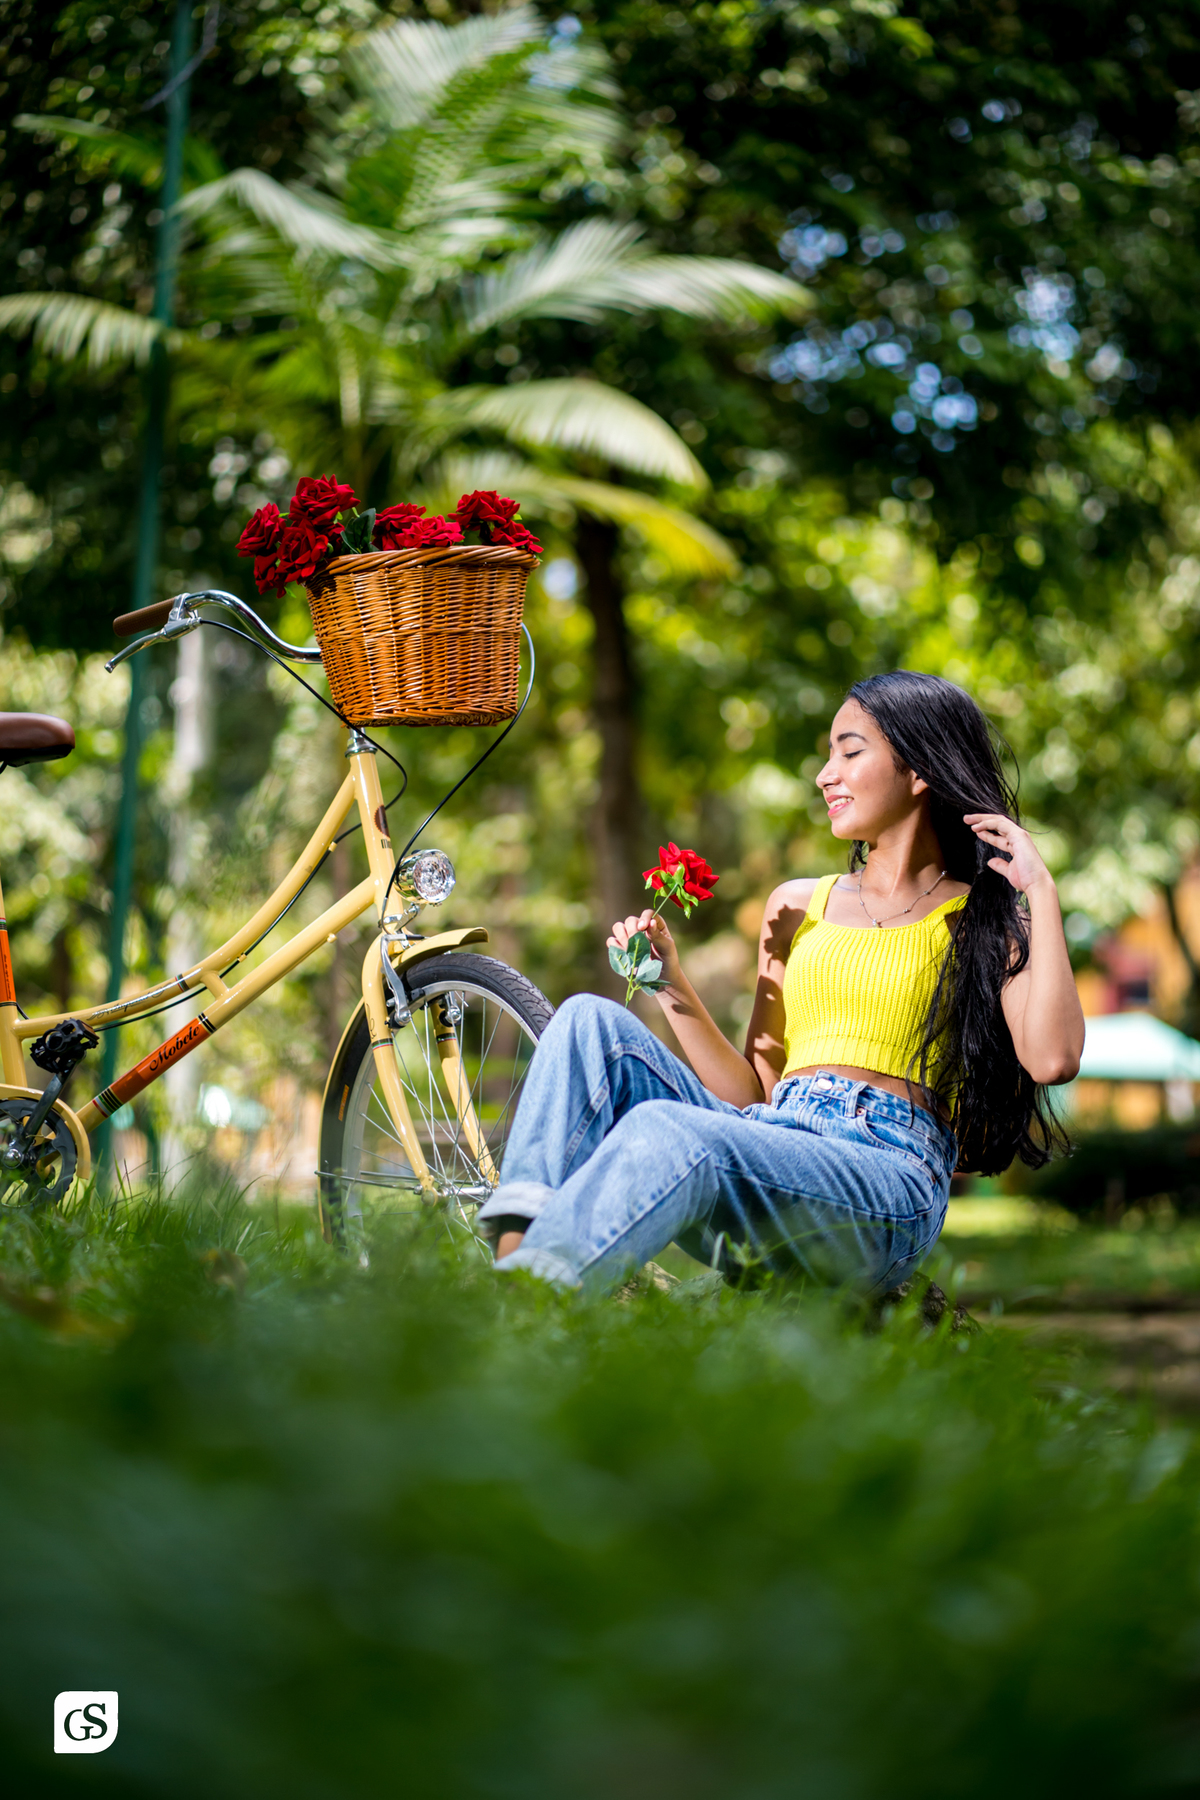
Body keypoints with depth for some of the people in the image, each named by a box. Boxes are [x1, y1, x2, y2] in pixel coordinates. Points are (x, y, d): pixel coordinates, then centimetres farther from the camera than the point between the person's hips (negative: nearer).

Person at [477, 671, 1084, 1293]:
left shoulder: (983, 921, 10)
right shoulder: (797, 905, 24)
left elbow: (1052, 1059, -11)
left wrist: (1041, 892, -5)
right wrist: (672, 984, 9)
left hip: (887, 1174, -6)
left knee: (666, 1128, -34)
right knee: (591, 1020, -13)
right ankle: (512, 1246, -32)